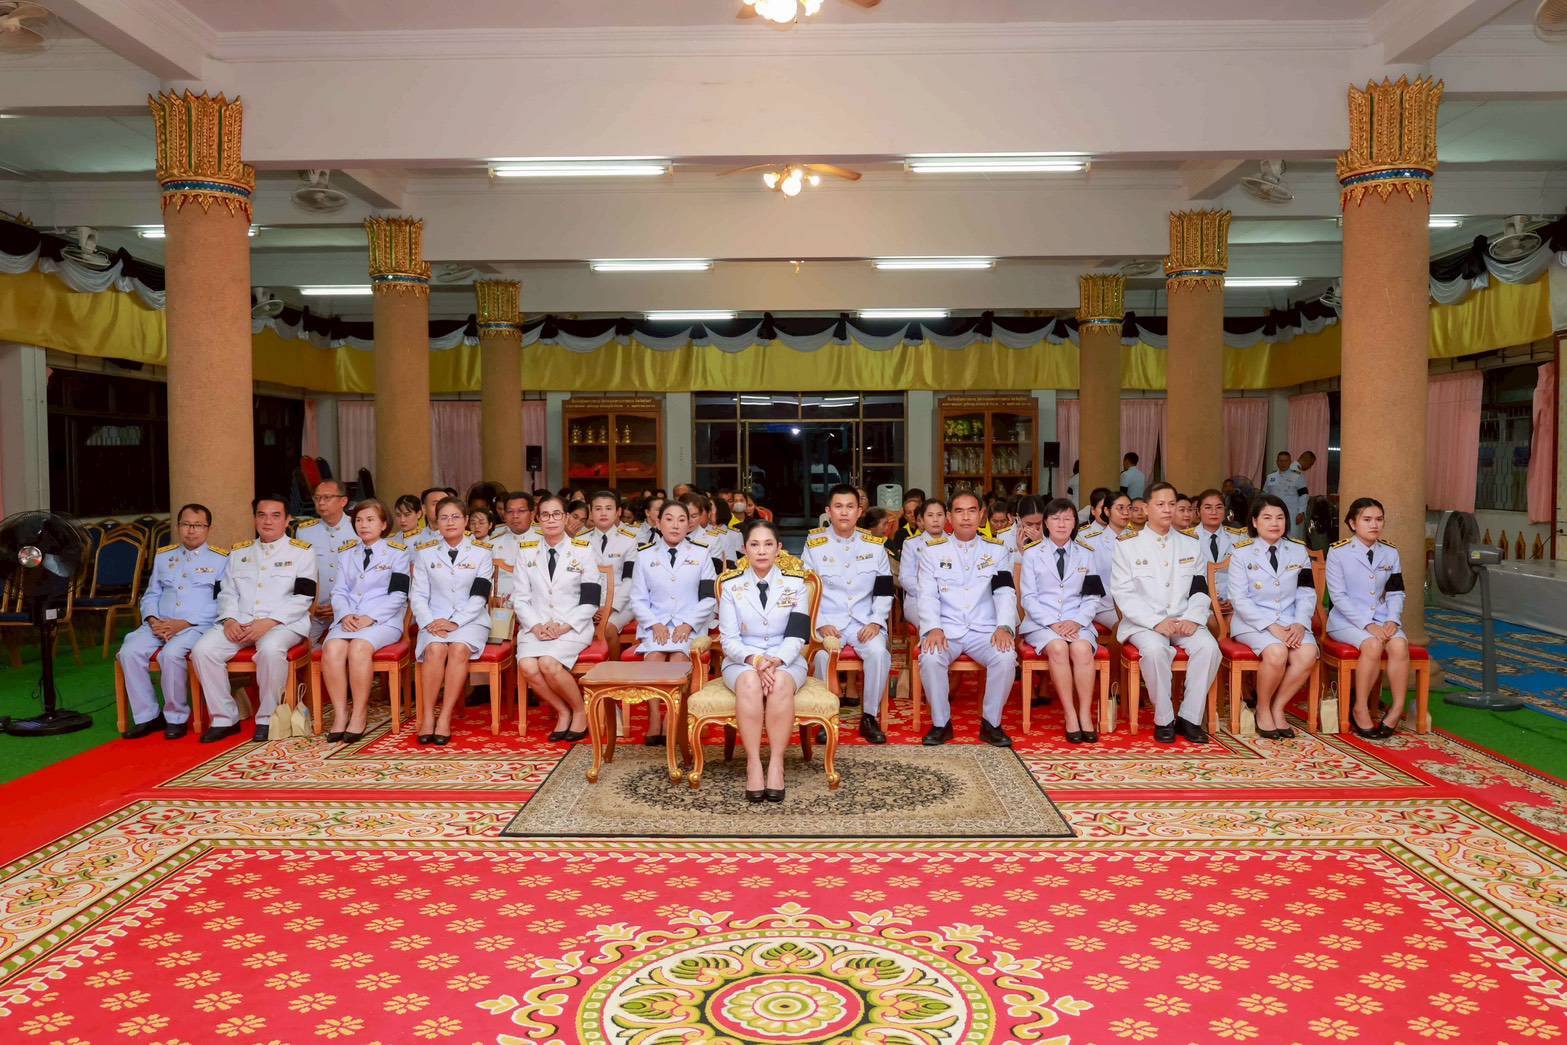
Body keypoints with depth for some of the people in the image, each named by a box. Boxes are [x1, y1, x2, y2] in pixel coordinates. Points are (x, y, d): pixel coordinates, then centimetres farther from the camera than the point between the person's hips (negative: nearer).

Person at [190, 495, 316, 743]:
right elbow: (227, 593, 16)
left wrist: (269, 622, -17)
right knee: (202, 649, -21)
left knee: (270, 649, -37)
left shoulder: (302, 552, 6)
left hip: (283, 623, -5)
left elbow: (302, 599, -4)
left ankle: (267, 718, -20)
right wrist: (229, 620, -6)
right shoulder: (238, 552, 22)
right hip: (239, 623, 5)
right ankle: (224, 717, -9)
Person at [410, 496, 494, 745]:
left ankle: (445, 718, -28)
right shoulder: (425, 552, 10)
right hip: (435, 620, 1)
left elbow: (479, 596, -3)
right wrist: (430, 622, -12)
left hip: (470, 620, -1)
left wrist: (455, 622, -15)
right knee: (435, 649, -31)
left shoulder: (481, 552, 5)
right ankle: (427, 716, -24)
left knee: (459, 649, -32)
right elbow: (418, 595, 5)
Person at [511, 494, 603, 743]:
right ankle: (563, 711, -4)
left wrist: (563, 627, -13)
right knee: (527, 666, -28)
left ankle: (580, 711, -5)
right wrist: (536, 626, -10)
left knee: (549, 663, -31)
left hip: (573, 626, -3)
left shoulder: (583, 549, 3)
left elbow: (590, 600, -1)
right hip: (536, 625, 3)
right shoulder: (526, 550, 10)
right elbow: (520, 596, 7)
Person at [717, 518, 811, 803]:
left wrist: (775, 661, -24)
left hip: (786, 660, 0)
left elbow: (796, 637, -5)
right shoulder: (731, 584, 2)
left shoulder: (796, 583, 2)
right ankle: (753, 764, -31)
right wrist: (754, 660, -22)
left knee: (780, 682, -35)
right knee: (749, 681, -35)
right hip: (742, 660, 0)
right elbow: (729, 639, -3)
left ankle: (776, 763, -31)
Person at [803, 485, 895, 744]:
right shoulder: (814, 545, 4)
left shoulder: (875, 545, 8)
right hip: (828, 621, -1)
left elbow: (884, 590, 10)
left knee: (879, 652, -29)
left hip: (865, 621, 1)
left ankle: (870, 717, -11)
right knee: (821, 654, -32)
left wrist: (876, 621, -5)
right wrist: (820, 625, -10)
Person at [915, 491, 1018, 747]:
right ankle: (941, 723, -10)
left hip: (985, 630, 1)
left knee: (1006, 657, -29)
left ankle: (991, 723, -9)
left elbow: (1006, 592, 1)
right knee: (930, 658, -31)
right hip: (946, 629, 0)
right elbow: (927, 595, -1)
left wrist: (1004, 627, -18)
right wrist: (933, 628, -19)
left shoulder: (998, 549, 10)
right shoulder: (932, 550, 7)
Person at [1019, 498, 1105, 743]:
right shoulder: (1032, 553, 6)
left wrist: (1077, 621, -11)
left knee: (1082, 649, -31)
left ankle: (1085, 715, -24)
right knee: (1058, 648, -33)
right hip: (1042, 622, -1)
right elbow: (1028, 597, 1)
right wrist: (1052, 623, -13)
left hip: (1076, 621, 2)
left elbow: (1092, 597, 8)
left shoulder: (1086, 554, 13)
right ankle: (1070, 715, -26)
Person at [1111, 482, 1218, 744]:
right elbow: (1124, 594, -5)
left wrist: (1193, 618, -10)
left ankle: (1190, 717, -14)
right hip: (1144, 622, -3)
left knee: (1208, 646, -27)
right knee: (1155, 649, -35)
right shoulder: (1127, 545, 3)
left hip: (1184, 621, 3)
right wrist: (1156, 622, -16)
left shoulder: (1190, 545, 15)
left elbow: (1200, 590, 11)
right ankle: (1164, 720, -18)